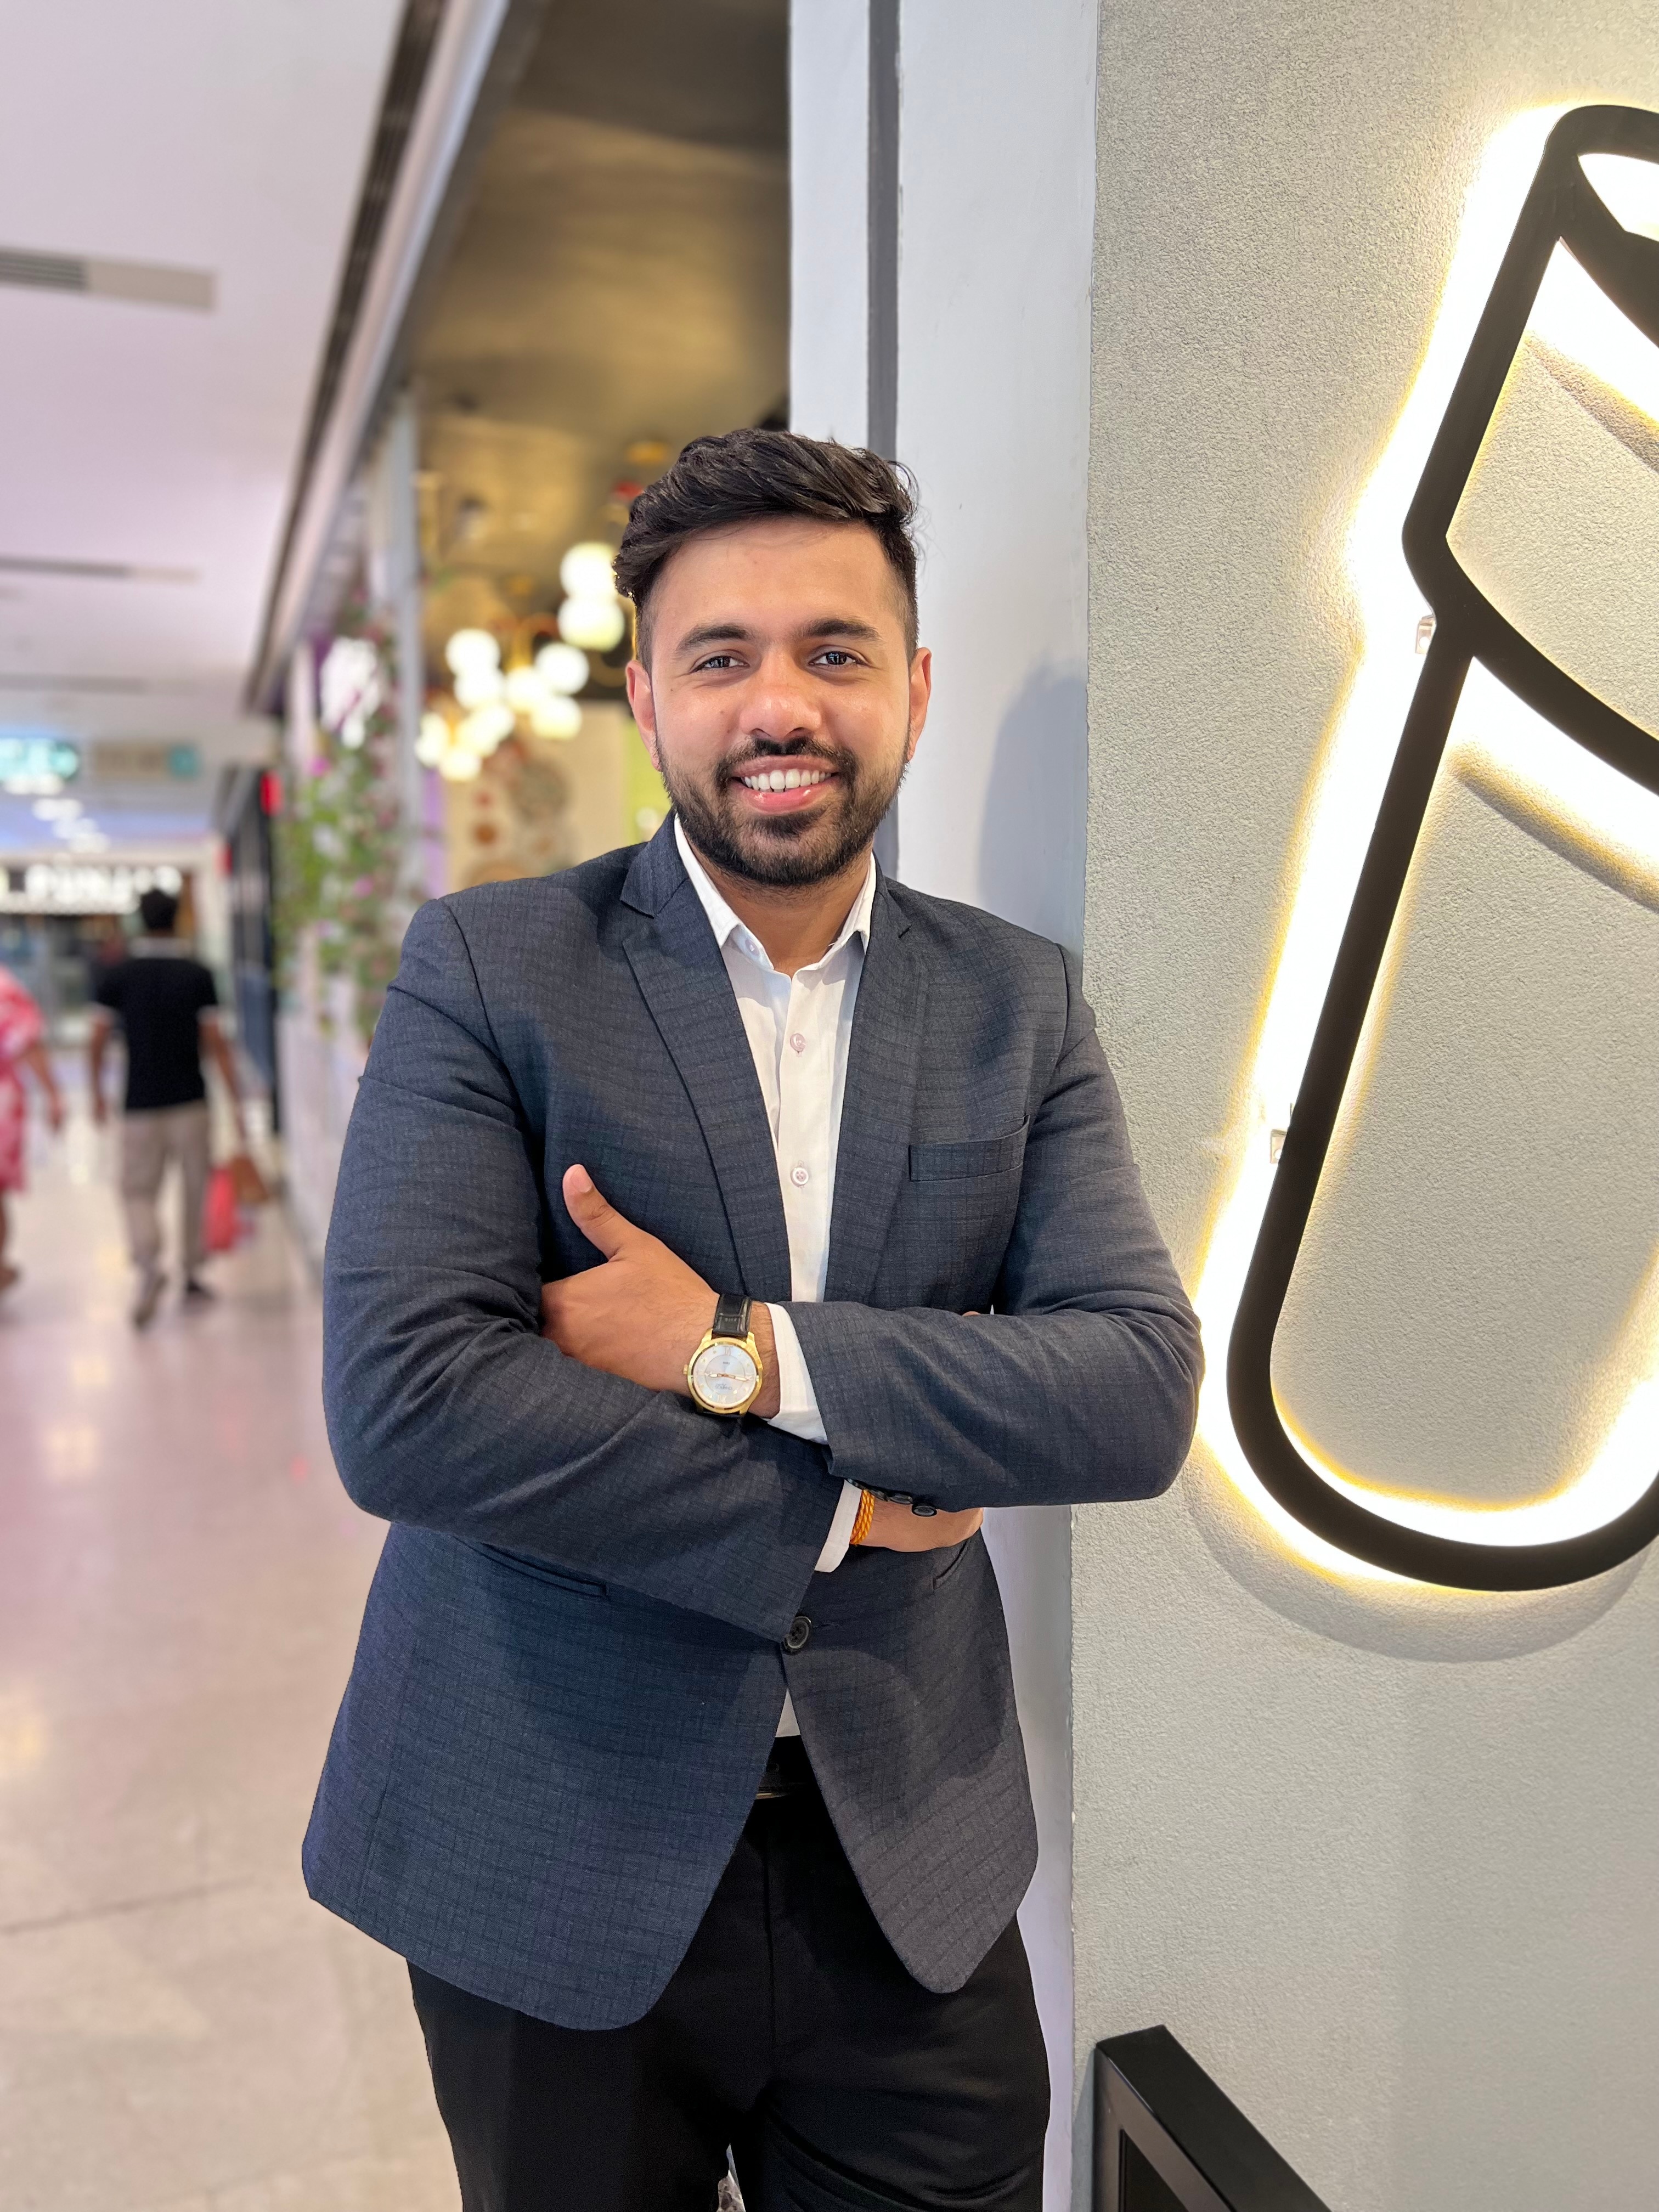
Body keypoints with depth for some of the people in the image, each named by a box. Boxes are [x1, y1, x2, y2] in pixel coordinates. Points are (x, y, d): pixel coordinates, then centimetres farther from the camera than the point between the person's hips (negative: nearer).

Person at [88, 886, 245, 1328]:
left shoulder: (116, 976, 0)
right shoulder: (198, 976, -4)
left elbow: (98, 1040, 1)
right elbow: (215, 1042, -7)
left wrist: (97, 1094, 14)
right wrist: (236, 1101, -4)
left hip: (141, 1105, 0)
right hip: (190, 1101, 0)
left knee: (139, 1190, 6)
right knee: (194, 1189, 13)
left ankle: (149, 1263, -18)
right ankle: (192, 1276, 20)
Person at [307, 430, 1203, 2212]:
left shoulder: (1020, 1003, -1)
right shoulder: (486, 966, -9)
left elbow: (1144, 1390, -11)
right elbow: (402, 1401, -20)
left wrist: (740, 1350, -21)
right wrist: (831, 1511, -16)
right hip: (554, 1862, -1)